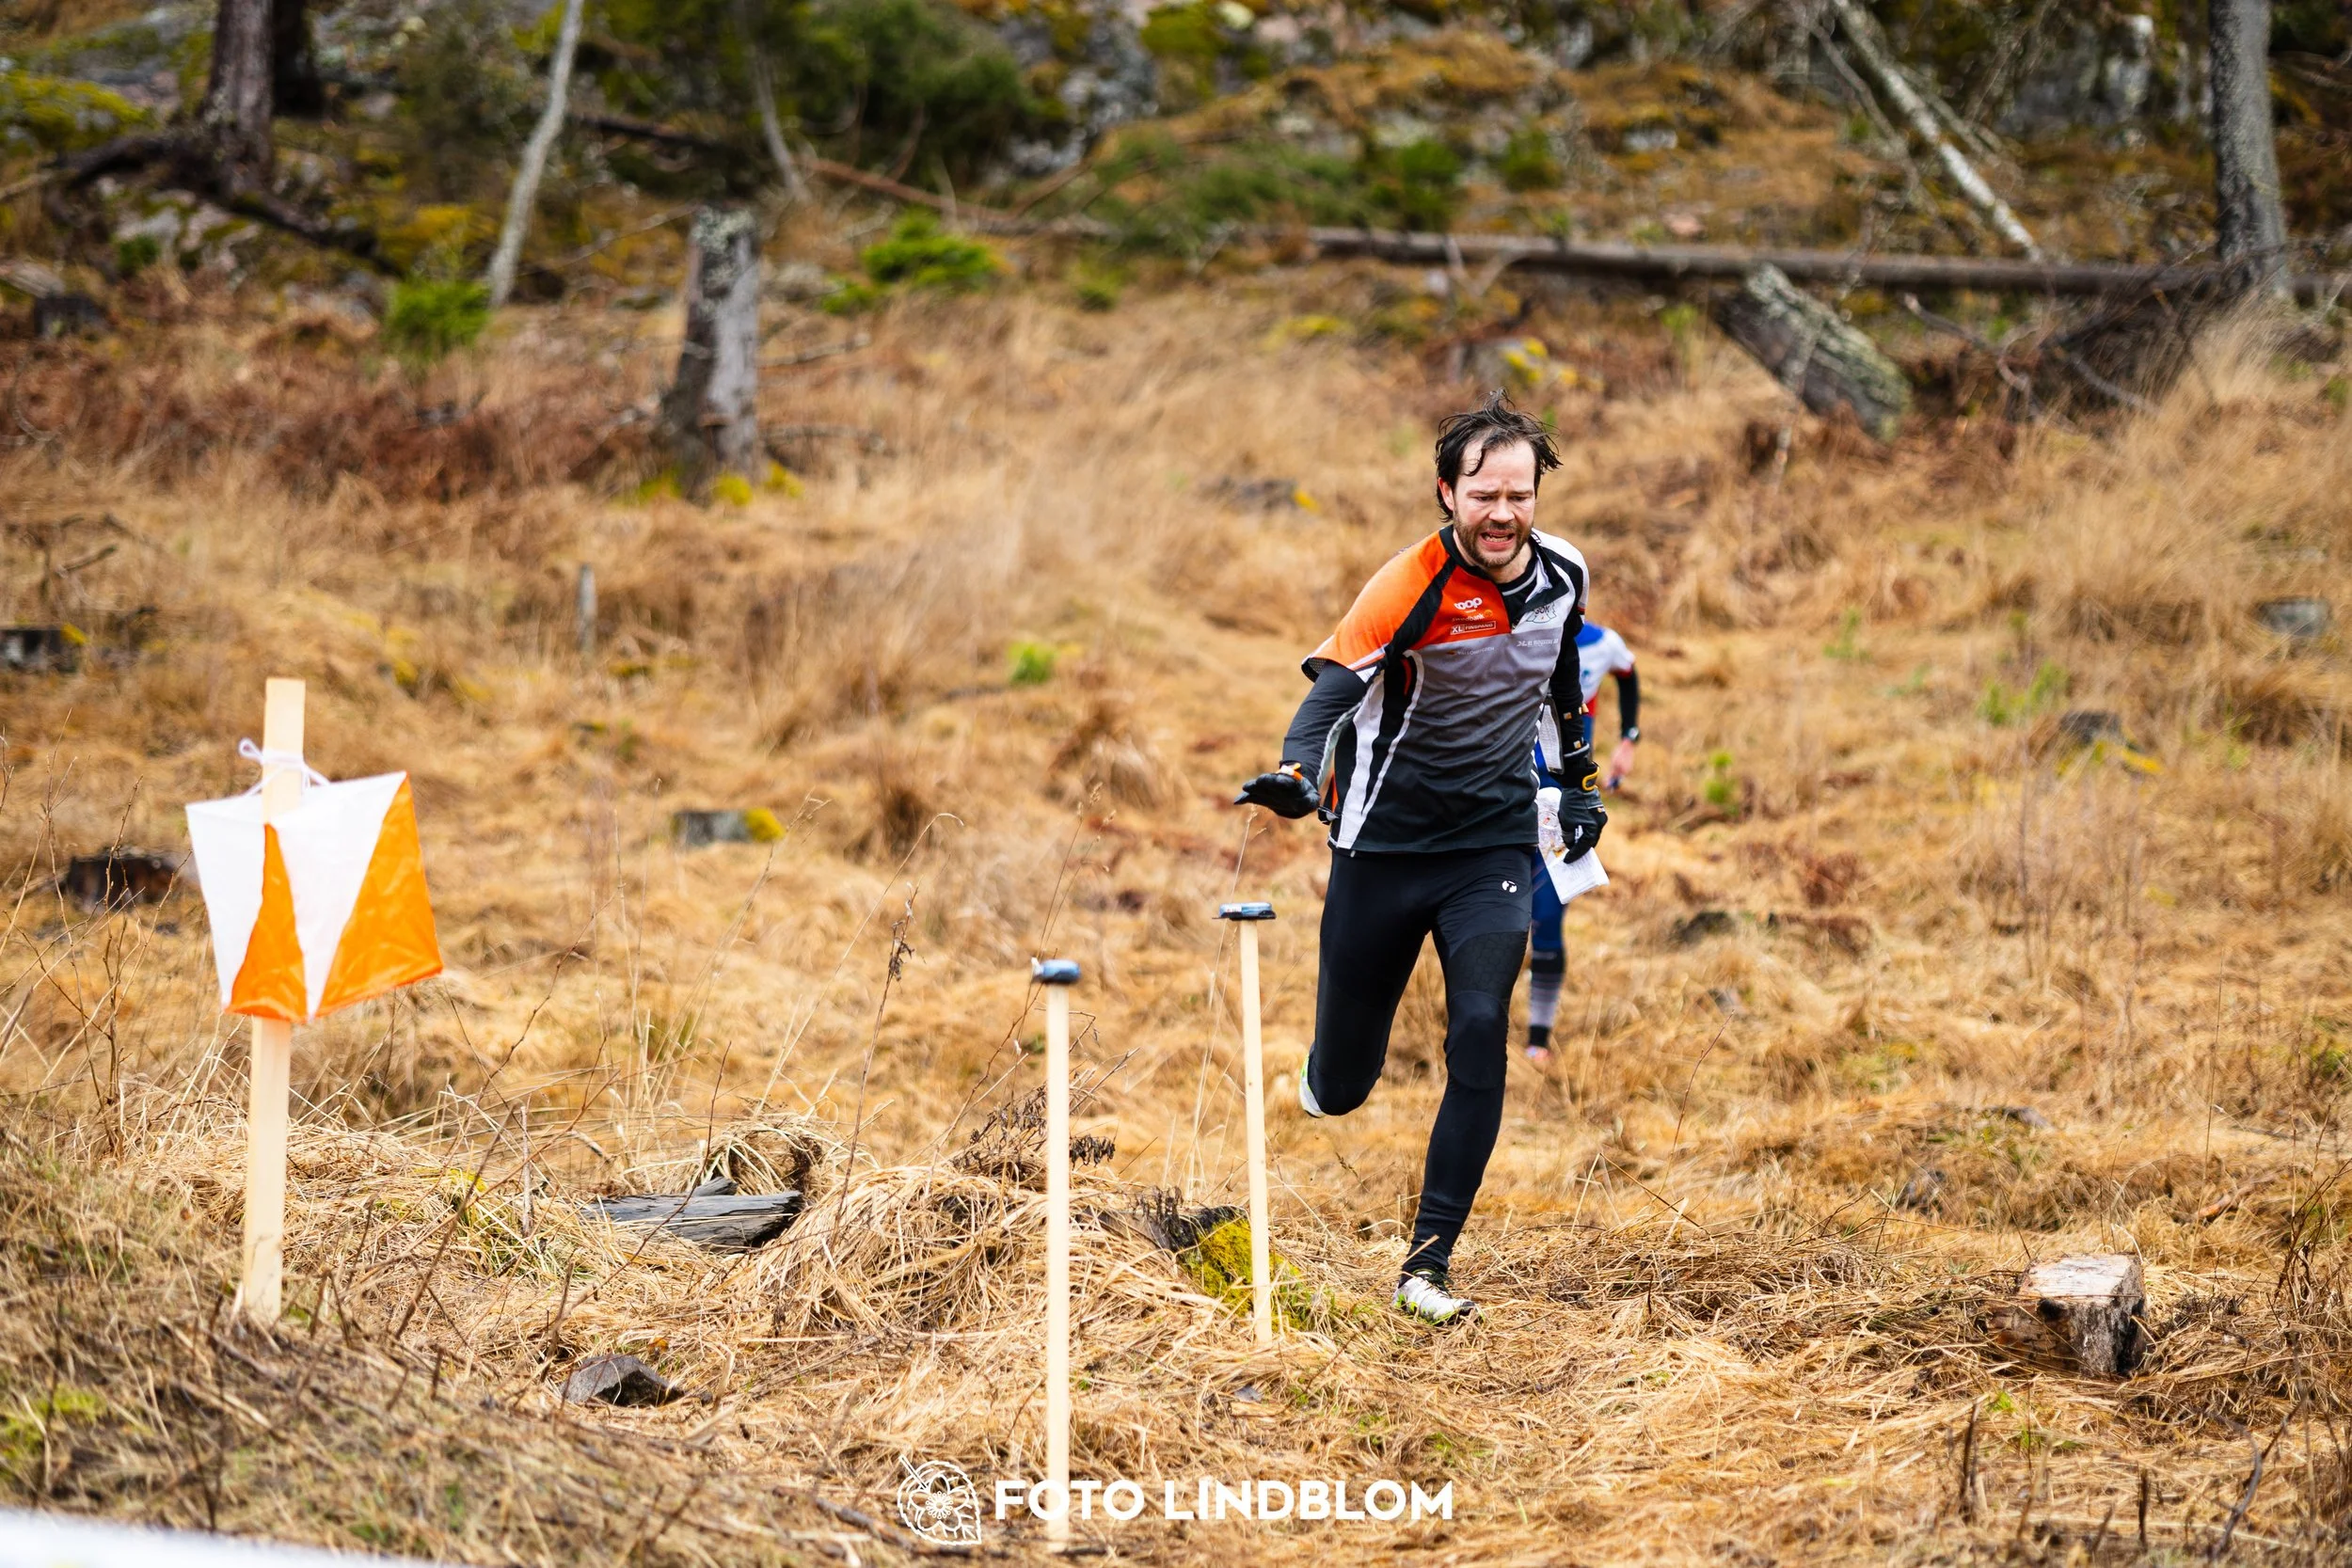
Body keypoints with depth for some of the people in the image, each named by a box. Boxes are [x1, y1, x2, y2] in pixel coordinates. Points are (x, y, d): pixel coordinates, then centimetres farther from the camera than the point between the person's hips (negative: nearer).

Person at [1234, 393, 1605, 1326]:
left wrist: (1580, 780, 23)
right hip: (1386, 842, -3)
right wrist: (1295, 771, -50)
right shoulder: (1414, 585, -20)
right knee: (1339, 1091, 5)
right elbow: (1336, 678, -31)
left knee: (1480, 1030, -18)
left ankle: (1428, 1263, -10)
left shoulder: (1562, 573, -2)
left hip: (1495, 842, 3)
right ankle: (1327, 1073, 46)